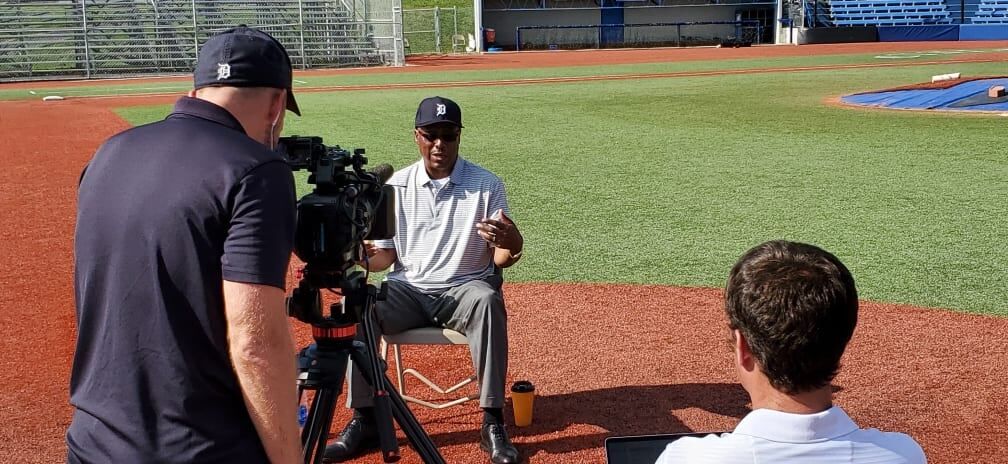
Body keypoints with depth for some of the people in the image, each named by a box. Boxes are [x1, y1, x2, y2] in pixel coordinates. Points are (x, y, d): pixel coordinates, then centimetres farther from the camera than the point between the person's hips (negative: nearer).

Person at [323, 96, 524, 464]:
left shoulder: (487, 185, -3)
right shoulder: (397, 186, 4)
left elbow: (501, 258, -6)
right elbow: (384, 255, 6)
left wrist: (511, 243, -31)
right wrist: (362, 254, -18)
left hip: (464, 288, -2)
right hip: (407, 290, 2)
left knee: (487, 301, -36)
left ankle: (493, 423, -28)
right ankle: (364, 420, -15)